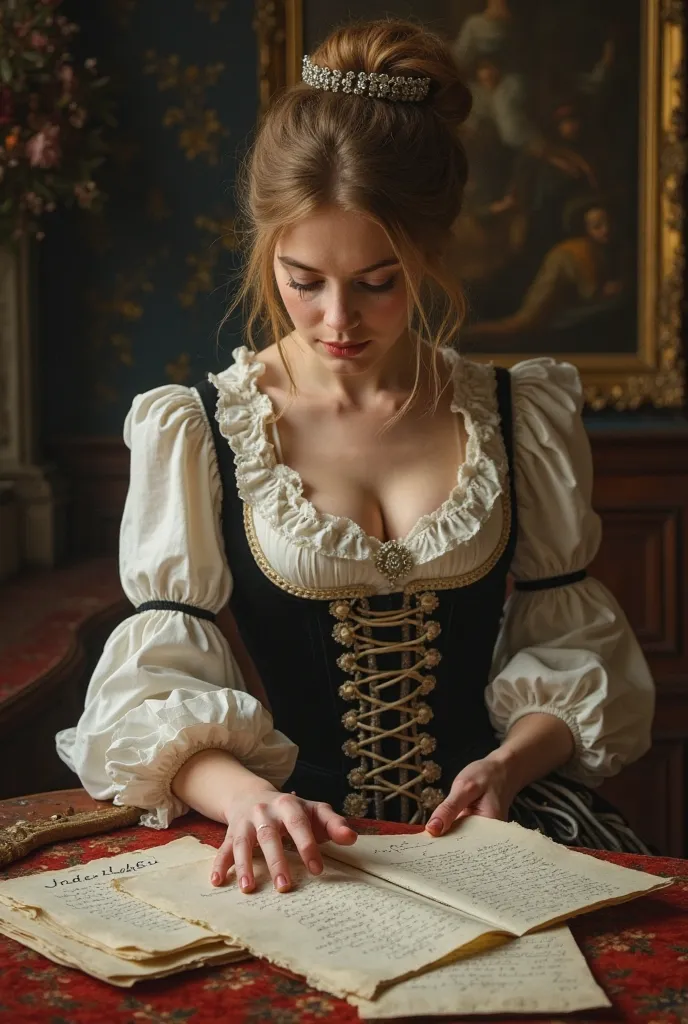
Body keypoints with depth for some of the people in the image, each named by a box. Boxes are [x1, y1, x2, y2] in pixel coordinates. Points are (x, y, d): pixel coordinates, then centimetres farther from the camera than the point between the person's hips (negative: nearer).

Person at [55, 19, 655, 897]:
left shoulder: (521, 419, 7)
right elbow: (155, 686, -3)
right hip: (288, 835, -1)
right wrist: (244, 795, -24)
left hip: (485, 821, 1)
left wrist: (506, 766, -10)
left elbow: (572, 655, 11)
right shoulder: (196, 434, 2)